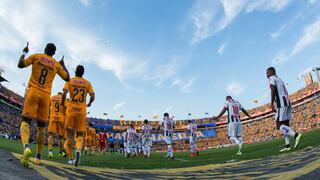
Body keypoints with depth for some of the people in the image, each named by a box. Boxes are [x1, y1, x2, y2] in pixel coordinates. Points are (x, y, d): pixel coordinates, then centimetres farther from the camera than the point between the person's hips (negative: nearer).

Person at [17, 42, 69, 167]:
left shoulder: (36, 56, 5)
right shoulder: (57, 64, 10)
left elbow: (20, 65, 2)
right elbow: (67, 78, 16)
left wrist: (24, 52, 19)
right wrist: (63, 65, 29)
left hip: (33, 91, -2)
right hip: (46, 95, 2)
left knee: (25, 121, -7)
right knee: (41, 127, 9)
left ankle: (26, 147, -36)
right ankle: (38, 157, 13)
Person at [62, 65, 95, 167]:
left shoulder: (70, 81, 4)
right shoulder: (87, 83, 7)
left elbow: (64, 94, -10)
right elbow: (92, 96, -1)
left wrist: (62, 103, 8)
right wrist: (89, 104, 18)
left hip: (71, 109, -1)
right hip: (82, 111, 1)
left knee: (70, 133, 9)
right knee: (80, 134, 6)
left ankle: (71, 158, 13)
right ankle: (79, 150, -23)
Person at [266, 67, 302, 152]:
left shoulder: (272, 79, -1)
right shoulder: (280, 79, 25)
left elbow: (273, 91, -14)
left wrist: (272, 104, -17)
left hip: (281, 104, -9)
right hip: (287, 103, 9)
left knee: (279, 125, -10)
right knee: (285, 124, 9)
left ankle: (296, 135, -28)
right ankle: (287, 145, 10)